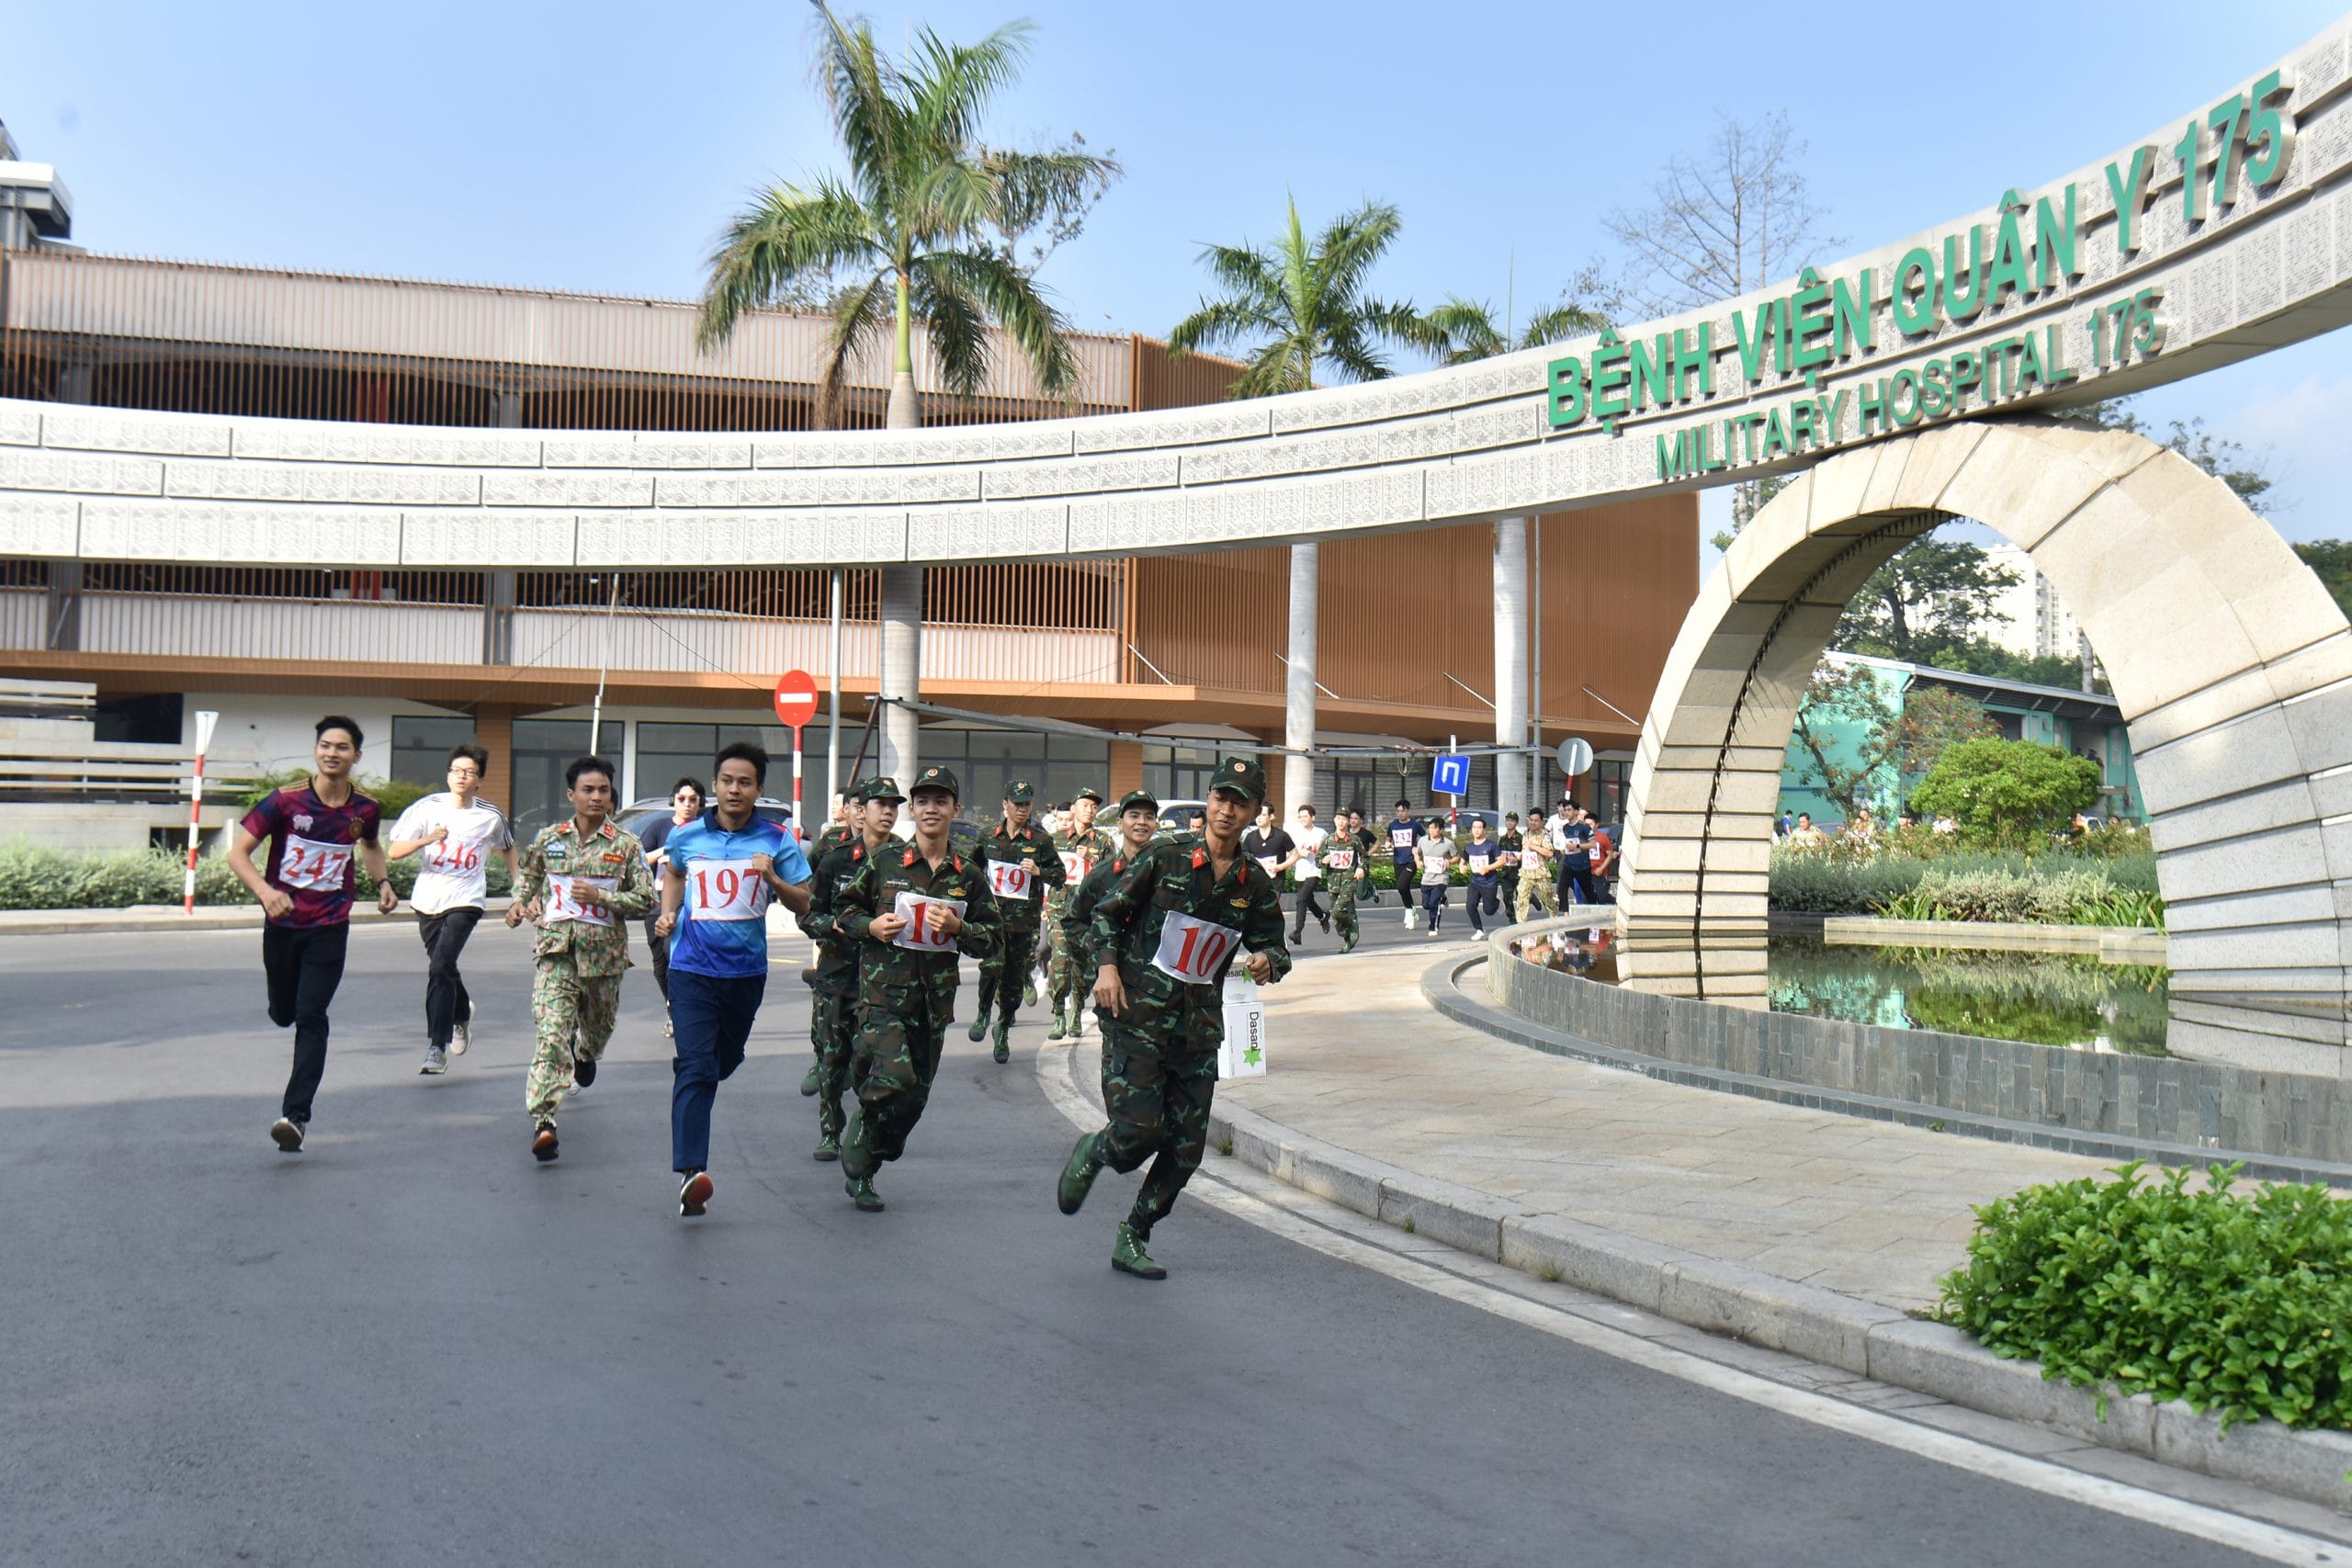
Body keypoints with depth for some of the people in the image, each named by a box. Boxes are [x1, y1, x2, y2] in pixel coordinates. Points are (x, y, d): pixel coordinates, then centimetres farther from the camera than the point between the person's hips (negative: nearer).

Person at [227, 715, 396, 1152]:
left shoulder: (365, 810, -2)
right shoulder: (286, 801, -10)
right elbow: (238, 852, -12)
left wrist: (382, 881, 5)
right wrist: (265, 891, -29)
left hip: (330, 927, 0)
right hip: (282, 923, 0)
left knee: (311, 1017, -11)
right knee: (283, 1014, 13)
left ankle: (296, 1114, -11)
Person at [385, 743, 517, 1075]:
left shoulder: (491, 817, -2)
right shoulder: (428, 808, -4)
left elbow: (507, 849, 19)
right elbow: (393, 851, -7)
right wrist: (427, 839, -23)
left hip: (466, 901, -3)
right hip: (428, 900, 3)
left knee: (440, 967, -19)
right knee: (442, 968, 17)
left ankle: (437, 1048, -17)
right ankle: (461, 1014, 49)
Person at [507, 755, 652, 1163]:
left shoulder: (626, 844, -1)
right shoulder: (548, 839, 6)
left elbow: (646, 899, -3)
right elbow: (529, 876, 25)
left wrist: (599, 895, -14)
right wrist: (519, 904, 6)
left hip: (604, 952, 1)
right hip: (556, 949, -1)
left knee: (598, 1024, 20)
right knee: (551, 1032, -15)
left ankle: (584, 1054, 58)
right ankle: (543, 1119, -21)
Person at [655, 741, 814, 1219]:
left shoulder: (777, 841, -3)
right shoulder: (685, 835, 0)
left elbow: (803, 905, -1)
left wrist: (773, 880, -19)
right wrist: (668, 913, 7)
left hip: (746, 969, 2)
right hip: (693, 968, -2)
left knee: (725, 1060, 21)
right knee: (695, 1068, -15)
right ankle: (690, 1171, -23)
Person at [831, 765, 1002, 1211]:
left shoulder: (970, 876, 6)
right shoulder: (883, 863, 1)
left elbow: (993, 937, 8)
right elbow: (843, 907, 12)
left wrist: (956, 927, -11)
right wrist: (870, 926, -9)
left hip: (934, 1000, 4)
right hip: (882, 991, -3)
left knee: (914, 1097, 8)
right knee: (894, 1080, -22)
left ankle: (863, 1173, 28)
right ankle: (856, 1141, 7)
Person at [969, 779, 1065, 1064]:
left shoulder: (1040, 839, 1)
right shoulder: (990, 836, 6)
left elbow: (1060, 877, 3)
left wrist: (1039, 871, -15)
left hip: (1024, 919, 0)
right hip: (993, 913, 0)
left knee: (1013, 979, 7)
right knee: (992, 964, -22)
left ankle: (1003, 1032, 25)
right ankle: (983, 1013, 3)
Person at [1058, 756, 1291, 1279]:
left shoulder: (1256, 885, 5)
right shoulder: (1163, 859, -4)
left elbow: (1274, 945, 14)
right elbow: (1108, 912, 4)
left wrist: (1267, 962, -9)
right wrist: (1107, 966, -10)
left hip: (1199, 1026, 4)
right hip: (1137, 1016, -4)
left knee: (1186, 1149, 4)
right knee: (1138, 1131, -13)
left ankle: (1132, 1241, 21)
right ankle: (1090, 1154, 23)